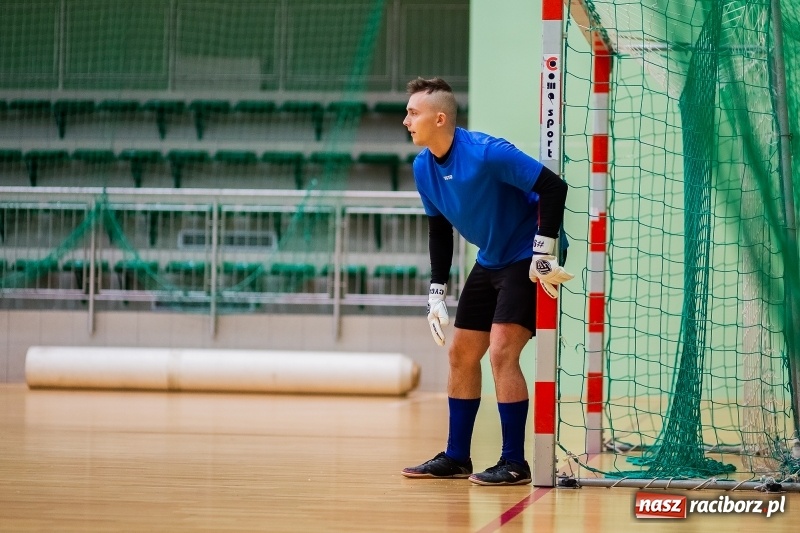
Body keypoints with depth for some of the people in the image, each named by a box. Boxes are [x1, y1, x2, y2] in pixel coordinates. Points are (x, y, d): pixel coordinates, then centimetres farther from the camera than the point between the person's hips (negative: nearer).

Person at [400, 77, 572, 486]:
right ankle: (456, 457, 20)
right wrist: (437, 293, 7)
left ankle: (514, 463, -9)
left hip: (527, 260, -8)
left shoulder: (487, 153, -26)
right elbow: (439, 229, 11)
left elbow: (554, 188, -27)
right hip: (489, 261, 8)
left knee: (501, 352, -17)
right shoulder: (423, 167, -2)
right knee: (461, 354, 9)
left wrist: (543, 255, -27)